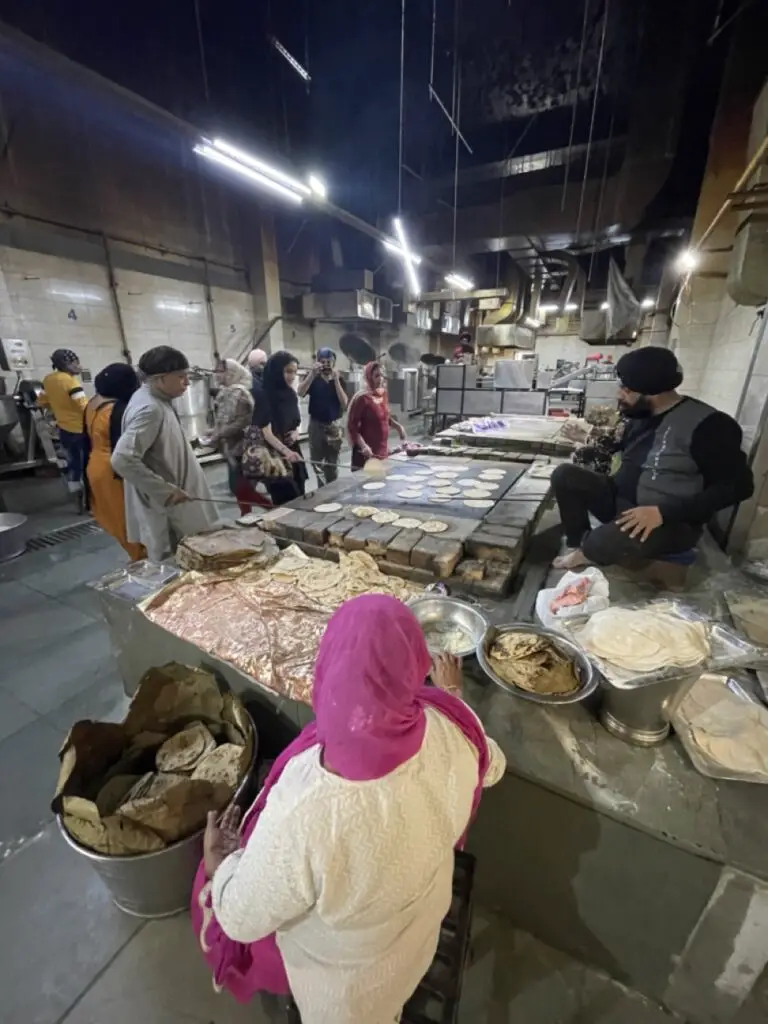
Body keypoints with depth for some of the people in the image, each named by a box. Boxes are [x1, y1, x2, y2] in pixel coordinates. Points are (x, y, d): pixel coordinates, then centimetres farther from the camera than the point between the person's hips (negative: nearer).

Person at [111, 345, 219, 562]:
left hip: (172, 505, 9)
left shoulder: (157, 400, 6)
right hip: (164, 509, -9)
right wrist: (165, 490, -26)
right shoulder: (150, 409, -23)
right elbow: (122, 460, -31)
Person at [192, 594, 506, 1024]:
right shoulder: (450, 728, -32)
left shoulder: (303, 811, -45)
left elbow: (243, 917, -24)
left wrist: (218, 860, -4)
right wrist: (452, 694, 6)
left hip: (345, 974, -4)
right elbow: (491, 768, -8)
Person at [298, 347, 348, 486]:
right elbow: (300, 393, -17)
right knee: (316, 461, -3)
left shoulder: (339, 380, 4)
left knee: (332, 463, 8)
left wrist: (335, 380, -15)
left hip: (335, 426, 1)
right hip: (316, 425, -1)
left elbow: (344, 403, -9)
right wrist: (312, 373, -23)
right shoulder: (313, 378, 0)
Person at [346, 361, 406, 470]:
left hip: (382, 451, 7)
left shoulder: (383, 394, 7)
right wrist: (363, 446, -26)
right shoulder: (362, 398, -14)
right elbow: (352, 426, -15)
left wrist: (397, 426, 8)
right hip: (367, 453, -7)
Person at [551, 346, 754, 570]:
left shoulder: (706, 424, -14)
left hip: (670, 521, -7)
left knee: (622, 539, -41)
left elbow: (737, 485, -19)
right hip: (620, 502, 7)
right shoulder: (640, 416, 8)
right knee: (564, 474, -10)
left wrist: (663, 512, -29)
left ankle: (584, 553, -6)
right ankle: (578, 543, -12)